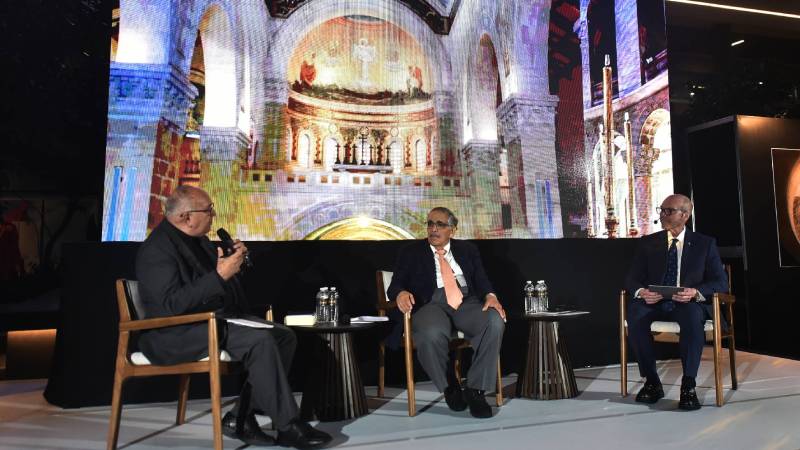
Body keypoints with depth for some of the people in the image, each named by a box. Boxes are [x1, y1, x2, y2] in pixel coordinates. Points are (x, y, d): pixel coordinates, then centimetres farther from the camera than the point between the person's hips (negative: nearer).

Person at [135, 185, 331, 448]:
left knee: (285, 336, -5)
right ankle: (287, 427, -18)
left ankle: (240, 418, -3)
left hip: (214, 318, 10)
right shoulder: (157, 249, -15)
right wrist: (220, 275, -28)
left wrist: (234, 258, 6)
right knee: (260, 341, -29)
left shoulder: (196, 239, 13)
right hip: (178, 335, -9)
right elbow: (172, 303, -26)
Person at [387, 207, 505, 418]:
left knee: (495, 322, -30)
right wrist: (401, 294, -18)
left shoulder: (467, 249, 21)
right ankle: (449, 387, -7)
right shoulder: (411, 252, 15)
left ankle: (475, 389, -17)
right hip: (432, 304, -2)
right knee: (431, 334, -37)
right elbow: (395, 284, 7)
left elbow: (481, 279, 13)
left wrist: (490, 295, -10)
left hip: (468, 301, 2)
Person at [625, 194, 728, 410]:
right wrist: (642, 292, -18)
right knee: (634, 313, -32)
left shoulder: (705, 244, 9)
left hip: (690, 304, -2)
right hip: (654, 303, 2)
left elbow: (720, 282, 1)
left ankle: (688, 386, -28)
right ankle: (652, 382, -21)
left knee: (692, 315, -38)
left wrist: (695, 292, -21)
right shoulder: (648, 243, 12)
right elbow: (632, 279, 7)